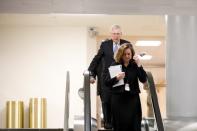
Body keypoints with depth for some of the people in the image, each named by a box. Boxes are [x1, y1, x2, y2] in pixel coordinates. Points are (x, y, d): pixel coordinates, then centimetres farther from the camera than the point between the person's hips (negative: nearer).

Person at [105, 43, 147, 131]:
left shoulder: (135, 66, 5)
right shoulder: (114, 65, 4)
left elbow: (143, 80, -6)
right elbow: (106, 82, 1)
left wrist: (139, 65, -13)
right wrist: (116, 78, -17)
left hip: (133, 98, 0)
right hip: (118, 99, 0)